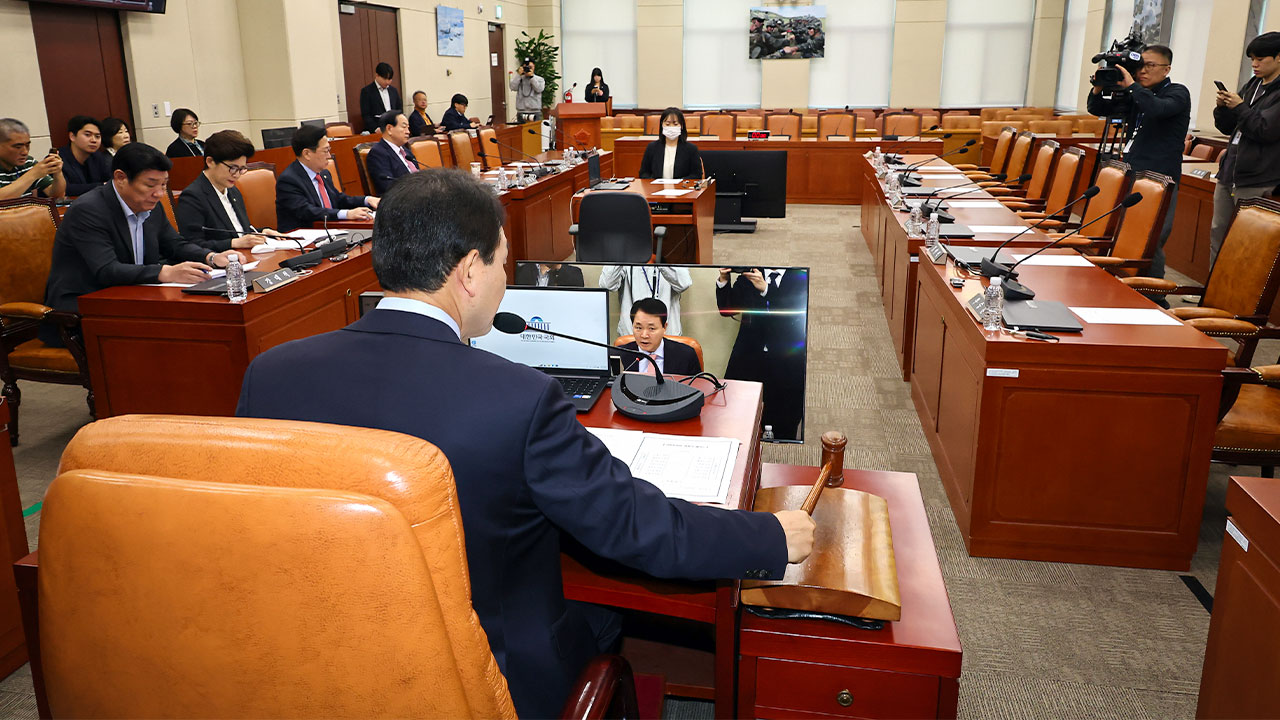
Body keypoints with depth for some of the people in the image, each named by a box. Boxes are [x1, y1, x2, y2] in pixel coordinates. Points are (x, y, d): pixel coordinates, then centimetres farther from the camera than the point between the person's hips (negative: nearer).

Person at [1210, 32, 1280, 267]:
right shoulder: (1252, 86, 15)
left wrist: (1239, 107, -11)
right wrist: (1222, 107, -1)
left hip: (1256, 183, -8)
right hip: (1228, 175, 8)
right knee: (1218, 233, 10)